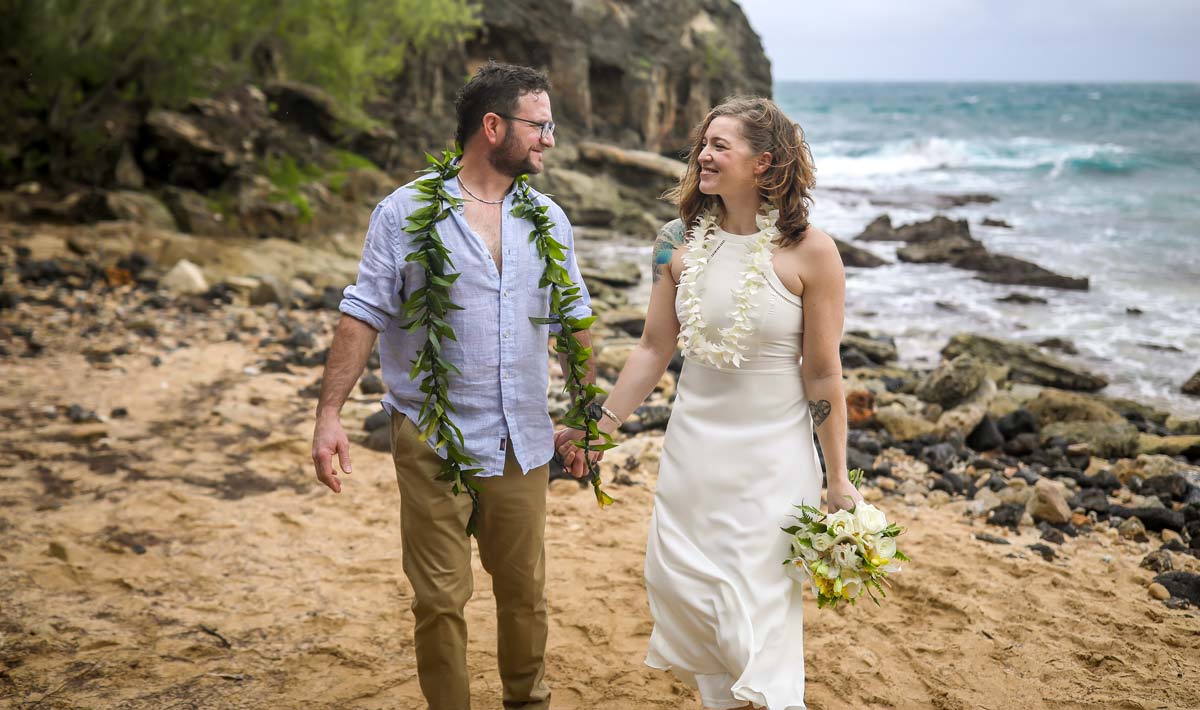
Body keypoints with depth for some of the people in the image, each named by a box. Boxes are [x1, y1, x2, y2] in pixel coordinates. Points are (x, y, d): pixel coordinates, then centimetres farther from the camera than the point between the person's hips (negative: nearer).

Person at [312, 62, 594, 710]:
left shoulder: (549, 218, 9)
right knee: (440, 599, 3)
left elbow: (574, 320, 15)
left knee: (524, 589, 15)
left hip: (522, 441, 4)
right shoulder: (407, 212, -4)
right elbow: (364, 314, -6)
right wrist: (329, 413, -13)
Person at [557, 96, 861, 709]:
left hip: (771, 451, -4)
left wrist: (838, 479, -5)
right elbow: (654, 347, 4)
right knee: (678, 582, 13)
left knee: (758, 601, 5)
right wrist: (601, 426, 4)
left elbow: (822, 373, -9)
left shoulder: (809, 251, -13)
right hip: (693, 445, 4)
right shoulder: (680, 243, -2)